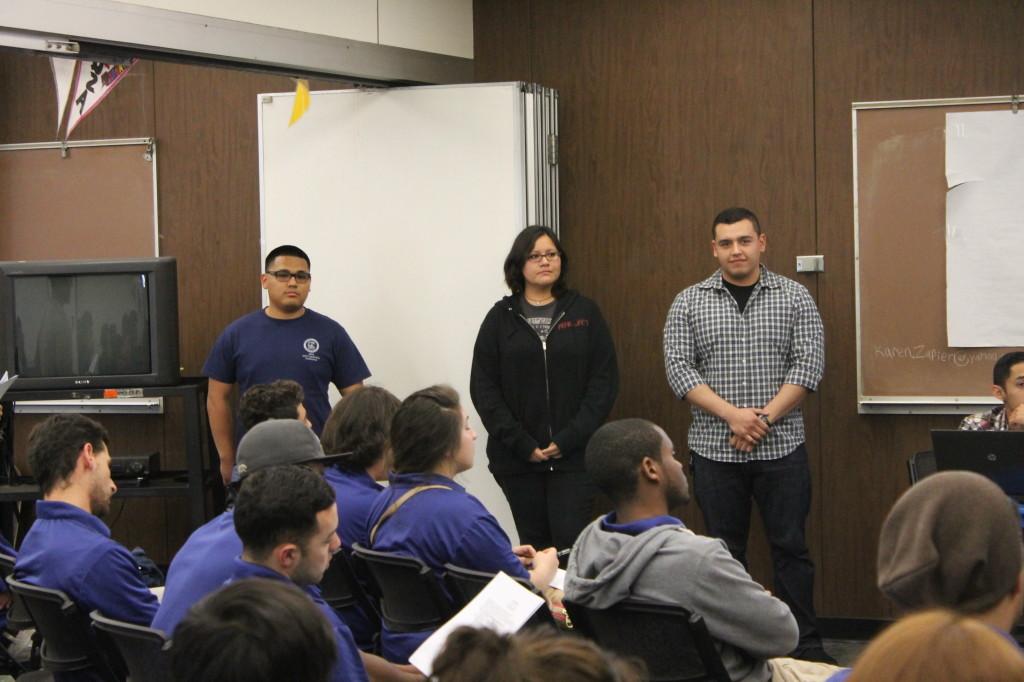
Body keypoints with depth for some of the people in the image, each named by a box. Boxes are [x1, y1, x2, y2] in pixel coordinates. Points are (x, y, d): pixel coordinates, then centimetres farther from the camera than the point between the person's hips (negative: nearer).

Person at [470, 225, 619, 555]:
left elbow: (605, 380, 0)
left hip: (574, 456, -1)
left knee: (572, 544, -9)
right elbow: (483, 387, 2)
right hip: (517, 458, 1)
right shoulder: (500, 318, 6)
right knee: (534, 548, 5)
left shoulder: (584, 312, 5)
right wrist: (521, 444, -8)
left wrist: (570, 438, -10)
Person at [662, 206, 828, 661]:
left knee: (790, 547, 3)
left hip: (781, 448, -1)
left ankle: (806, 646, 11)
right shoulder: (689, 303, 4)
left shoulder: (794, 298, 3)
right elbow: (679, 368, -4)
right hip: (714, 449, 1)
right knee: (725, 552, 7)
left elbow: (809, 363, -4)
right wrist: (732, 414, -15)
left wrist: (765, 417, -14)